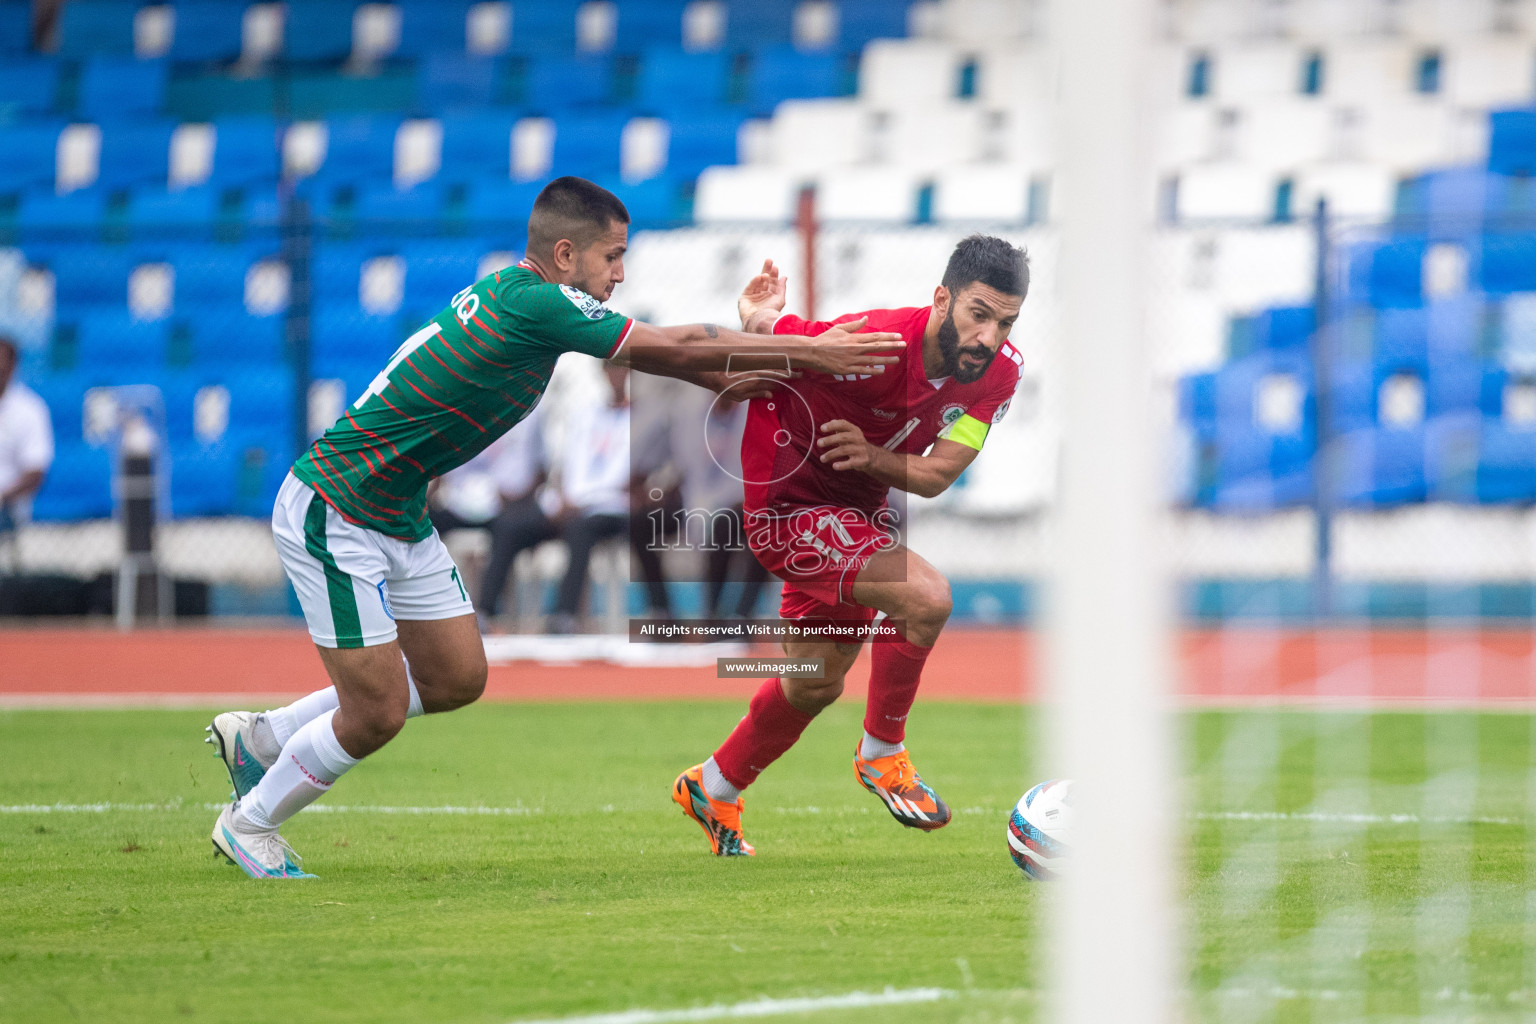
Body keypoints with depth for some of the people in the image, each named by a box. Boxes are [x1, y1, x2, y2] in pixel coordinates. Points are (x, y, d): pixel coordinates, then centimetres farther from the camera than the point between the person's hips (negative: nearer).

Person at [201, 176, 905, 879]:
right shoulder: (532, 304, -24)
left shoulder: (516, 297, 4)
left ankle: (260, 739, 25)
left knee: (456, 678, 12)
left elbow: (660, 351, 12)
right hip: (332, 514, -10)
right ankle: (249, 824, 15)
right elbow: (679, 347, -20)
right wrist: (810, 353, -13)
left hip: (398, 519, 10)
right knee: (377, 713, -8)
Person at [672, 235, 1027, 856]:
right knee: (926, 598, -27)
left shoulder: (998, 373, -12)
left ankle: (711, 788, 45)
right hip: (786, 498, -8)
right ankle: (881, 753, -5)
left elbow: (935, 475, -16)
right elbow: (762, 342, -19)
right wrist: (755, 317, -41)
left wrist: (871, 455, -33)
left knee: (818, 684, 22)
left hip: (857, 508, 8)